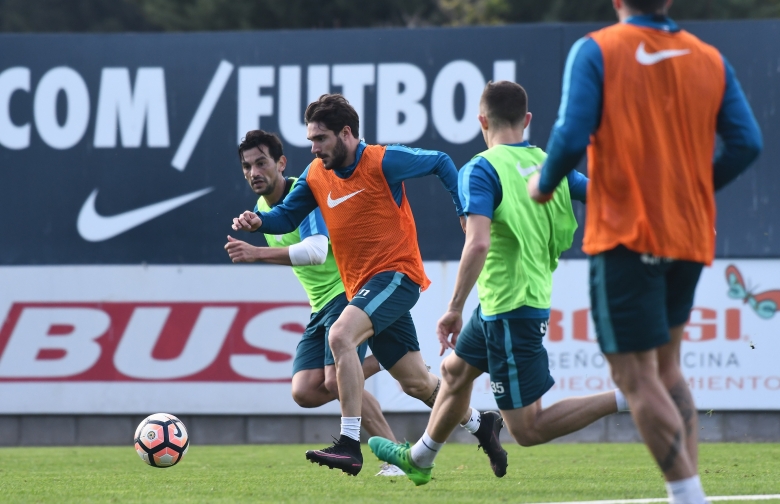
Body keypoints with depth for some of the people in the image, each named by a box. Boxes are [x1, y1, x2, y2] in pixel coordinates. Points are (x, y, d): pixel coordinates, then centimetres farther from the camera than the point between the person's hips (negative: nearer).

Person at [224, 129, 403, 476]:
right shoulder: (262, 207, 10)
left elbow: (315, 251, -34)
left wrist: (257, 254, -41)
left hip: (348, 291, -8)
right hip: (321, 305, 8)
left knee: (335, 381, -22)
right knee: (305, 391, -9)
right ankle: (381, 362, 10)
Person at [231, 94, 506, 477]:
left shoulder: (383, 162, -12)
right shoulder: (316, 176, 5)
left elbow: (440, 163, 1)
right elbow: (287, 217, 11)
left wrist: (467, 212, -5)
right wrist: (259, 222, -10)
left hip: (396, 274, -7)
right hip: (360, 287, 7)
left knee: (340, 336, -30)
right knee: (416, 382, 14)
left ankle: (349, 445, -32)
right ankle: (480, 423, 38)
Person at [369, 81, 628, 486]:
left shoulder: (481, 170, -16)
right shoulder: (549, 164, 4)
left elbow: (479, 243, -27)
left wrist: (454, 310, -22)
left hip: (511, 309, -9)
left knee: (527, 430, -4)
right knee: (455, 370, 29)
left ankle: (627, 398, -16)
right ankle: (419, 460, 48)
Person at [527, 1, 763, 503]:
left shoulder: (596, 51, -7)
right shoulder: (711, 60, 6)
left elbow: (572, 136, -15)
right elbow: (747, 143, 2)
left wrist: (545, 184, 4)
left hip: (625, 233, -5)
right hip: (690, 236, 5)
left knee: (638, 380, -2)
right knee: (666, 367, 19)